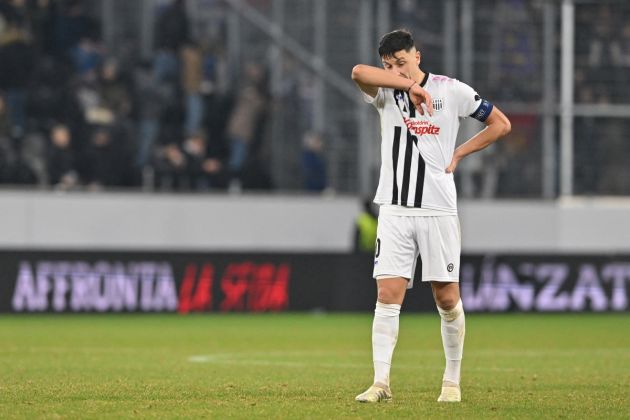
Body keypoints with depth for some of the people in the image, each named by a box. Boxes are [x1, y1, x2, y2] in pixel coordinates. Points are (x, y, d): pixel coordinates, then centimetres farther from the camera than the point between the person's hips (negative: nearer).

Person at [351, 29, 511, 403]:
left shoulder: (452, 90, 1)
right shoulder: (386, 93, 4)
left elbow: (501, 124, 10)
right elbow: (359, 72, -19)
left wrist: (459, 154, 2)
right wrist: (411, 84, -25)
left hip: (439, 210, -1)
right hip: (395, 209, 1)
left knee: (447, 298, 2)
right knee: (388, 295, -8)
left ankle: (453, 381, 14)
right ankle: (381, 382, -8)